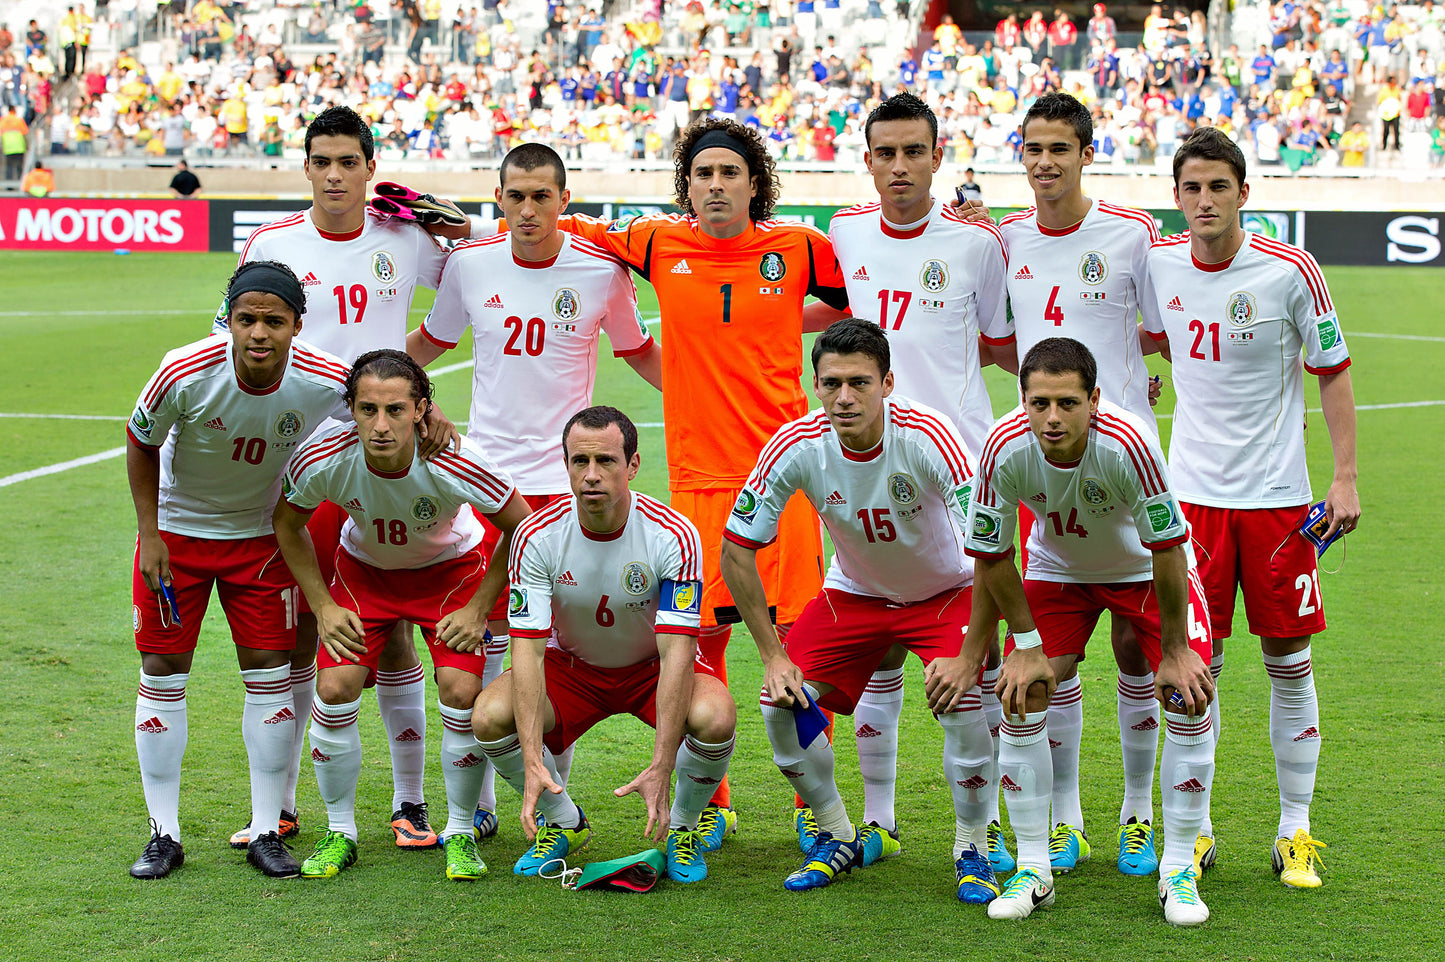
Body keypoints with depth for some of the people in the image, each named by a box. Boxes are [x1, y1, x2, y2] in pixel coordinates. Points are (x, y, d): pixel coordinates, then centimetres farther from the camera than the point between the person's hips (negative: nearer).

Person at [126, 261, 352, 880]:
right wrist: (150, 536, -8)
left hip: (262, 533, 1)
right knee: (162, 673, -1)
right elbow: (141, 443, -9)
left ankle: (266, 831, 9)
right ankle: (164, 835, 9)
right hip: (176, 527, -1)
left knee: (270, 672, -2)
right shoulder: (185, 374, -28)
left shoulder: (327, 382, -23)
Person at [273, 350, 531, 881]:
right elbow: (287, 525, -7)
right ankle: (340, 832, 7)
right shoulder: (322, 459, -30)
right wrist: (323, 607, -10)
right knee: (334, 688, -13)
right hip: (364, 569, 2)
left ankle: (460, 833, 5)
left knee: (462, 691, -17)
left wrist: (478, 607, -15)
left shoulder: (454, 463, -35)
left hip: (451, 568, -1)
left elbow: (522, 528, -17)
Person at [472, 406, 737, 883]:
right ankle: (564, 824, 4)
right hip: (571, 666, 2)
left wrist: (660, 770, -41)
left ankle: (681, 828, -1)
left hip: (652, 668, -2)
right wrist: (532, 762, -38)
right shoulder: (537, 535, -21)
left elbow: (676, 654, -31)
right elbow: (528, 648, -25)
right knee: (490, 716, -26)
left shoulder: (673, 535, -26)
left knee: (714, 717, -33)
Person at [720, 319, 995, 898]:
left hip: (946, 592, -3)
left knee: (961, 699, -27)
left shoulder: (926, 436, -32)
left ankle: (972, 851, -3)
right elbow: (736, 549, -12)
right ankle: (840, 839, 11)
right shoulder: (796, 446, -23)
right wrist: (773, 656, -14)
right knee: (782, 700, -13)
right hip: (853, 592, 3)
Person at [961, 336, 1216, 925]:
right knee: (1020, 695, -11)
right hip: (1056, 568, 2)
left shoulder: (1127, 442, -38)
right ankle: (1034, 869, 3)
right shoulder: (1005, 448, -30)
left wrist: (1175, 650, -18)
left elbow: (1167, 547, -25)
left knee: (1190, 696, -14)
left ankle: (1179, 870, 0)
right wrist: (1026, 644, -12)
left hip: (1146, 568, -2)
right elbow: (991, 556, -14)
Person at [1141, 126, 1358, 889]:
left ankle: (1295, 833, 15)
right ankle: (1192, 828, 15)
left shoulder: (1289, 272, -10)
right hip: (1194, 491, 2)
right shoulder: (1159, 265, -1)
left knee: (1289, 663, 4)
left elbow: (1333, 371, -1)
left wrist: (1346, 478, -5)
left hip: (1277, 495, -2)